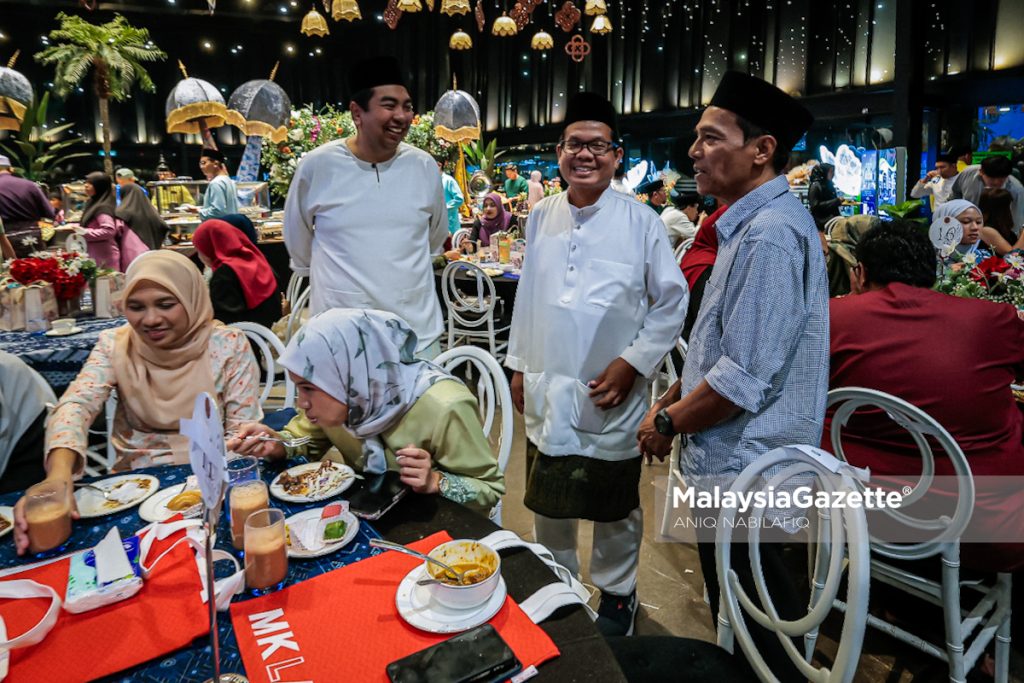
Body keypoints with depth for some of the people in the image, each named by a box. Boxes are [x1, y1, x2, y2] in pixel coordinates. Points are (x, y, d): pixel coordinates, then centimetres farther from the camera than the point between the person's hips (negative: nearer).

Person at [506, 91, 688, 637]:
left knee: (614, 511, 14)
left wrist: (633, 362, -13)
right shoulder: (540, 218, 4)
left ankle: (617, 594, 38)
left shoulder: (641, 221, -8)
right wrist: (519, 365, 10)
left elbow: (672, 301, -4)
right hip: (546, 392, 4)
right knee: (547, 505, 18)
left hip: (610, 396, -3)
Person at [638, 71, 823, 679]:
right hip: (738, 464, 10)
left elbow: (745, 379, -26)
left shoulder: (770, 234, -22)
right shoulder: (753, 223, 11)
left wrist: (668, 422, -12)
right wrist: (672, 400, 9)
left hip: (744, 470, -10)